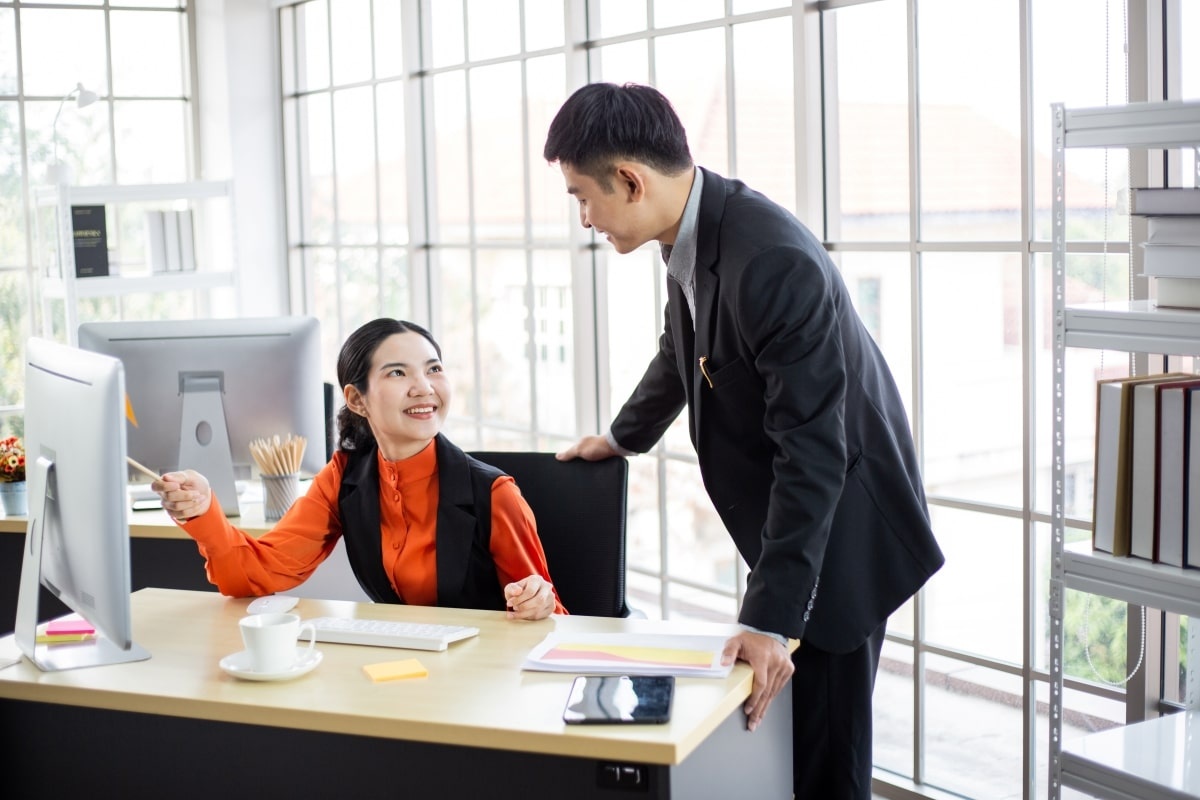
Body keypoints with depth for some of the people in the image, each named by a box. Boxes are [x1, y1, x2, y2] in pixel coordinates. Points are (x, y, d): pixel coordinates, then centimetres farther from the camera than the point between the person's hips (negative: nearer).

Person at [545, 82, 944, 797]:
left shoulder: (775, 262, -30)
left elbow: (812, 452, -30)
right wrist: (625, 437, 36)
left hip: (842, 530, -9)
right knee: (775, 741, 15)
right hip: (781, 522, 9)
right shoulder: (694, 233, -1)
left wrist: (770, 618, -31)